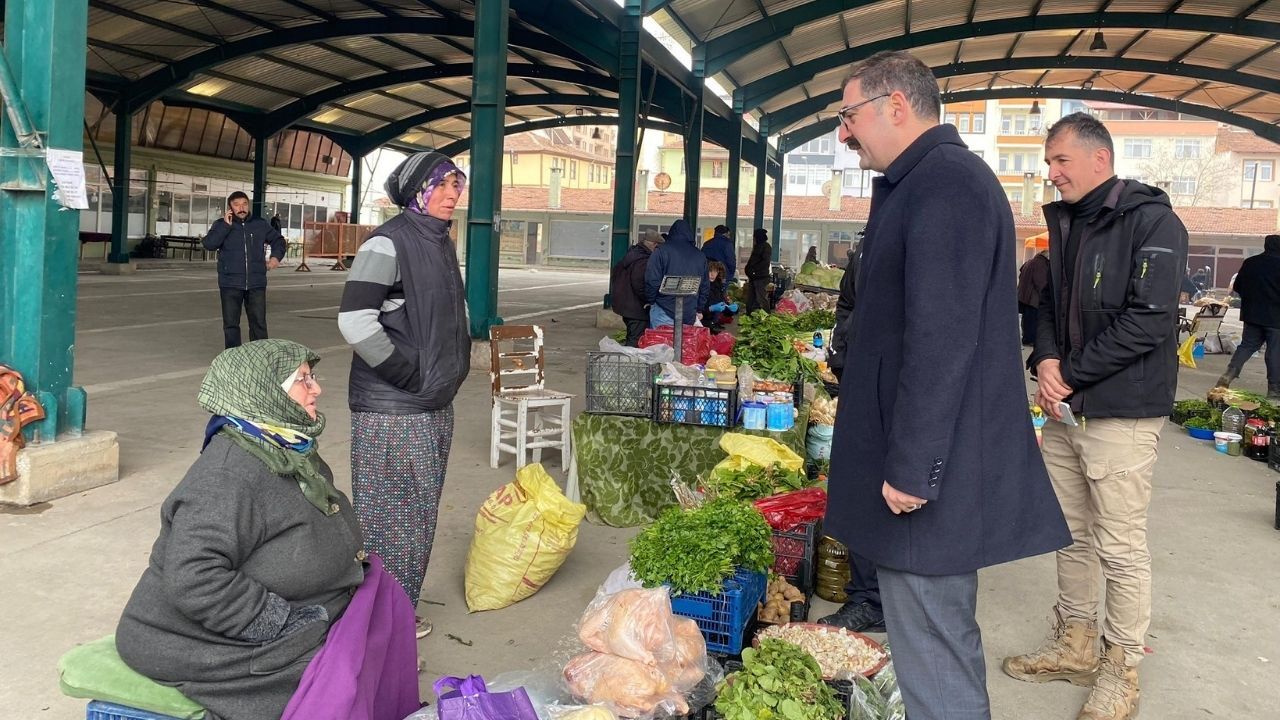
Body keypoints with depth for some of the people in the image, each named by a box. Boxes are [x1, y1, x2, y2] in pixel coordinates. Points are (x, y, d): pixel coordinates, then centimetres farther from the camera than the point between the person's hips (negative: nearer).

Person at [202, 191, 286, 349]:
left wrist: (276, 256, 6)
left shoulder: (260, 224, 8)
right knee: (231, 324, 4)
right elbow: (208, 244, -13)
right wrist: (226, 226, -16)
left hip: (257, 284, 1)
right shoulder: (221, 225, 3)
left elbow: (278, 239, 24)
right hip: (230, 284, -1)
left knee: (259, 323, 4)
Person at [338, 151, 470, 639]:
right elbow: (354, 319, -22)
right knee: (388, 518, 1)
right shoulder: (389, 243, -14)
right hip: (392, 411, -9)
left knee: (418, 518, 16)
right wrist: (405, 372, -16)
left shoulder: (442, 243, 12)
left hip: (434, 407, 9)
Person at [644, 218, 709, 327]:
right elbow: (705, 286, 16)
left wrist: (650, 301, 6)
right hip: (689, 315, 4)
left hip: (663, 313, -4)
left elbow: (652, 281, -10)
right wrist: (698, 309, 25)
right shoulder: (701, 256, 10)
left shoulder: (662, 251, -5)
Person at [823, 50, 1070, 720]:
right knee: (946, 646, 21)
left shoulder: (944, 182, -17)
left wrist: (910, 466, -22)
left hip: (929, 472, -11)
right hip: (936, 460, 11)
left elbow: (941, 340, -24)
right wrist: (846, 385, 29)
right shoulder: (923, 182, 16)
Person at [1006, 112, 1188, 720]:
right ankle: (1076, 645, 29)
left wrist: (1071, 373, -15)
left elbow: (1148, 321, -19)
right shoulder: (1067, 224, 13)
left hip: (1120, 414, -8)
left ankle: (1121, 670, 15)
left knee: (1121, 547, 0)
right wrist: (1045, 361, -2)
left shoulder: (1152, 222, -11)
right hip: (1065, 408, 8)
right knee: (1071, 533, 15)